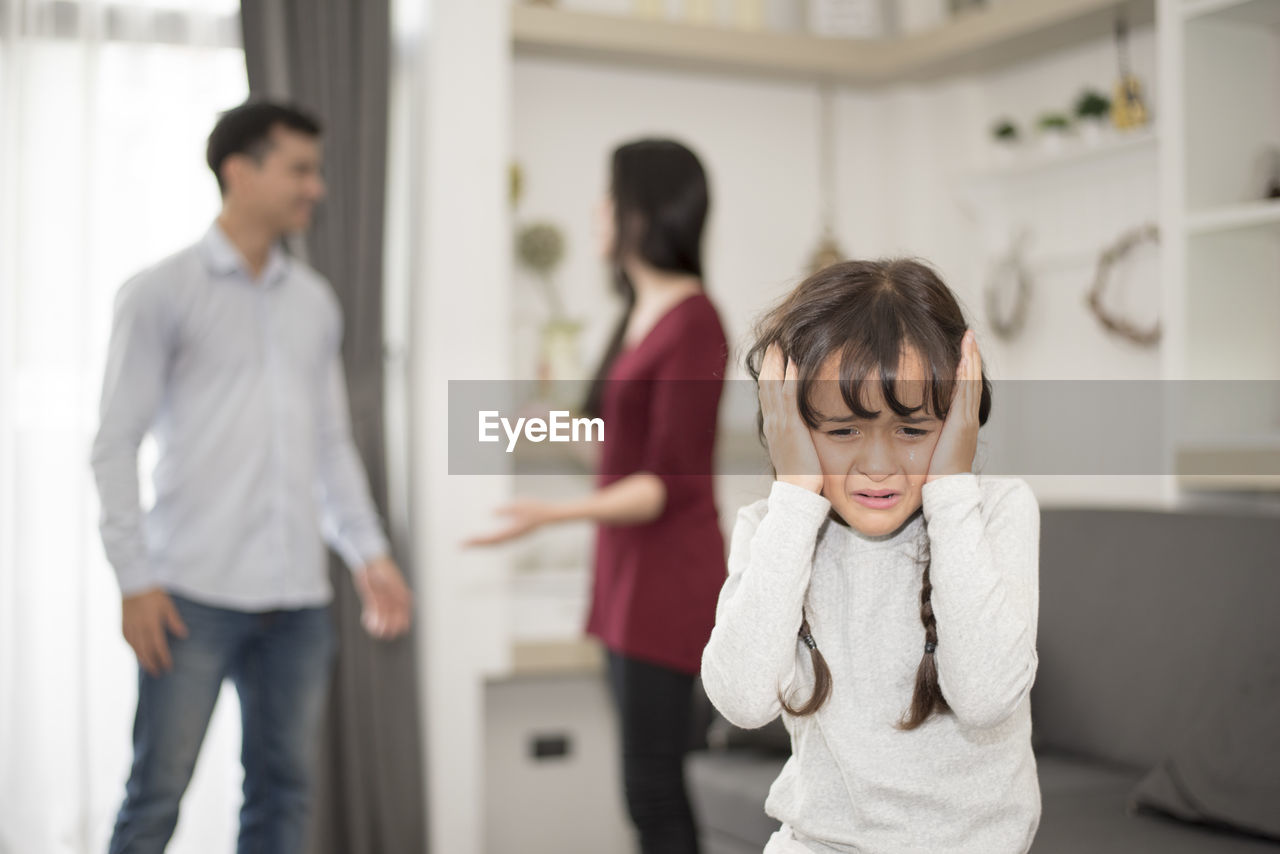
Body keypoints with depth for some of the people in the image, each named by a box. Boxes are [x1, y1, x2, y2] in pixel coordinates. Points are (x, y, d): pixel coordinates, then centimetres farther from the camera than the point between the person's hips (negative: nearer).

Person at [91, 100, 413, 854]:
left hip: (298, 596, 5)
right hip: (194, 594, -5)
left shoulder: (315, 302, 13)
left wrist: (370, 552, 9)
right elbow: (117, 444, -4)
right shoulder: (162, 294, -1)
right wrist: (135, 579, -10)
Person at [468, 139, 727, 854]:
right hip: (630, 572, 9)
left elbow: (670, 483, -17)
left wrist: (557, 513, -27)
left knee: (653, 788, -6)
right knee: (653, 782, 11)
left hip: (668, 575, -9)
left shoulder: (693, 322, -14)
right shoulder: (642, 312, 12)